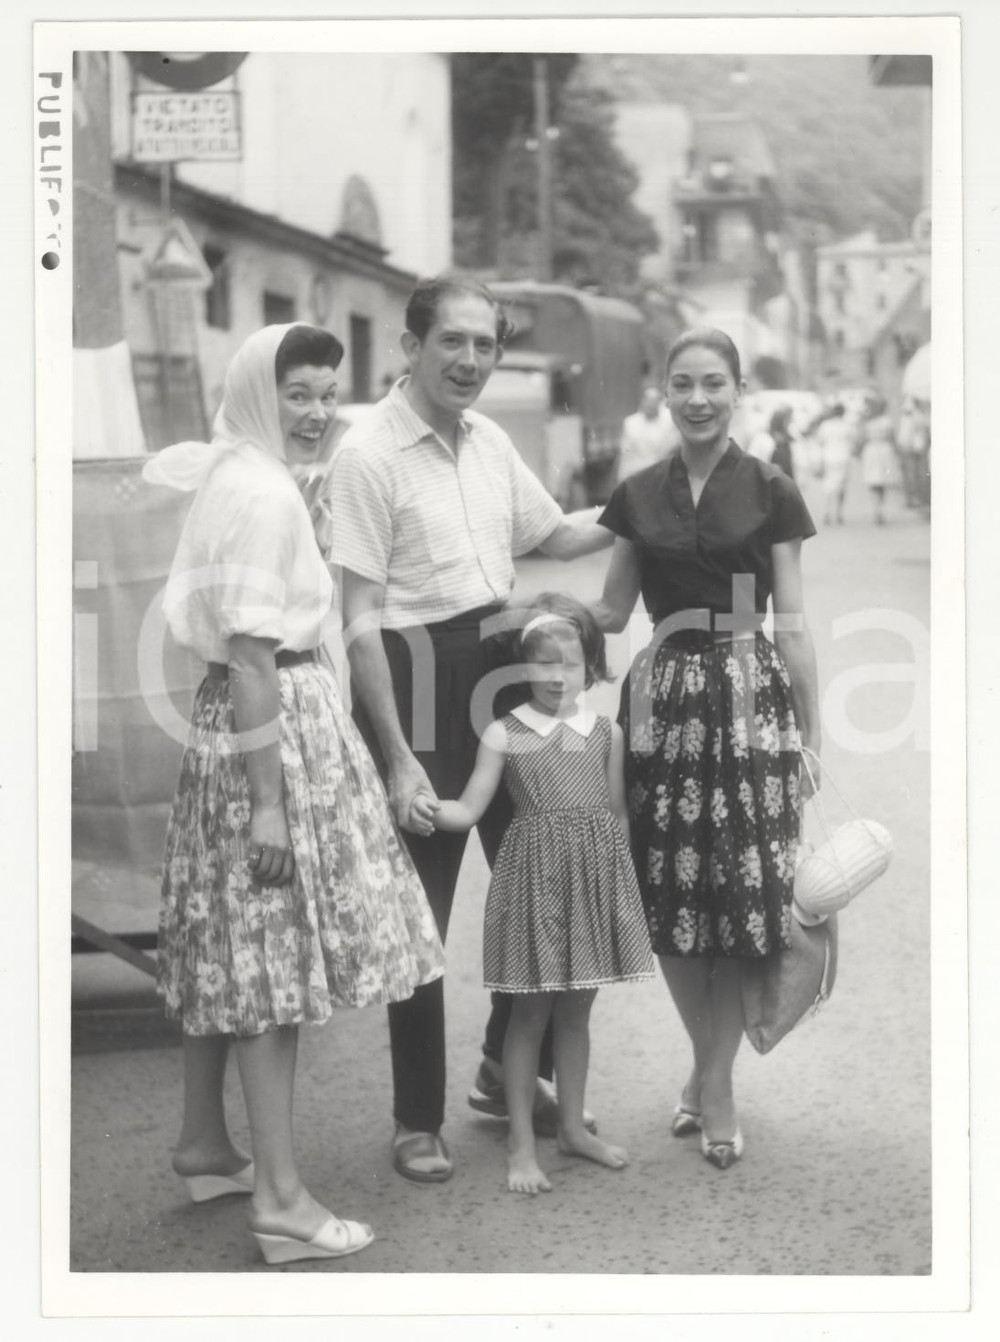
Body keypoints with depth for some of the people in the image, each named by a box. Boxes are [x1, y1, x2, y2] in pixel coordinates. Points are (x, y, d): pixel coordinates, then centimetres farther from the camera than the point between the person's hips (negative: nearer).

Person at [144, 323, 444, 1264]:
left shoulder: (227, 472, 13)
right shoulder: (264, 492, -16)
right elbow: (253, 658, -21)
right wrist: (270, 803, -22)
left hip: (226, 720, 10)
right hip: (273, 724, -10)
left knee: (229, 944, 17)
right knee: (276, 952, -7)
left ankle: (203, 1143, 30)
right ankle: (280, 1197, -2)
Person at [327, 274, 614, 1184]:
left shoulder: (489, 440, 7)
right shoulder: (368, 455, -14)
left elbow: (553, 533, 25)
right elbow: (360, 620, -16)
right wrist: (397, 755, -18)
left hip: (499, 664, 7)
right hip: (418, 677, -7)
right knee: (421, 907, 3)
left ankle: (508, 1066, 35)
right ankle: (418, 1120, 18)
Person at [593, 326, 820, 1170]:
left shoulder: (769, 492, 1)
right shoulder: (638, 498, 9)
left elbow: (791, 623, 1)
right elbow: (610, 612, 13)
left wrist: (809, 736, 0)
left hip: (751, 699, -2)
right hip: (663, 700, 3)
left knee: (744, 893, -2)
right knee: (672, 897, 4)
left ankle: (715, 1085, 12)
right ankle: (709, 1067, 24)